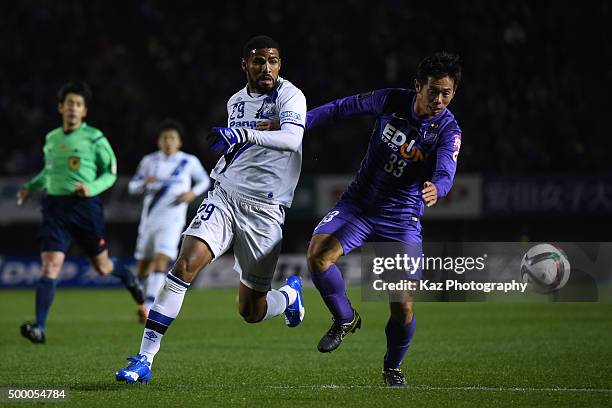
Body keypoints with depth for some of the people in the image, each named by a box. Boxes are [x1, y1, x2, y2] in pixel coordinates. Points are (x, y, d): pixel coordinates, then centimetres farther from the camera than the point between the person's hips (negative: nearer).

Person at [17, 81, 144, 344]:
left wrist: (91, 188, -17)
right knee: (50, 265, -13)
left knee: (102, 266, 11)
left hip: (86, 206, -2)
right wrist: (30, 187, 13)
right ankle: (39, 328, -19)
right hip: (55, 206, 2)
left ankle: (130, 279, 47)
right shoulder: (51, 139, 10)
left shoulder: (94, 138, -3)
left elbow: (110, 173, 1)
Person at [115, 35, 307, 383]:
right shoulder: (236, 101, 13)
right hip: (225, 194, 4)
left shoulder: (290, 96, -7)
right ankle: (145, 359, -20)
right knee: (185, 264, -21)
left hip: (264, 208, -4)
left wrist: (243, 134, -41)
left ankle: (290, 295, 42)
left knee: (251, 312, 4)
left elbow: (292, 139, -28)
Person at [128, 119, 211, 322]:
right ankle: (154, 301, 32)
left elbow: (204, 181, 17)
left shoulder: (189, 162, 2)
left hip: (172, 220, -4)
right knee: (143, 268, 8)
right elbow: (132, 187, 9)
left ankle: (148, 308, -29)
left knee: (160, 261, -22)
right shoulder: (149, 161, 7)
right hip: (149, 220, 4)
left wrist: (193, 193, -4)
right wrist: (144, 182, -13)